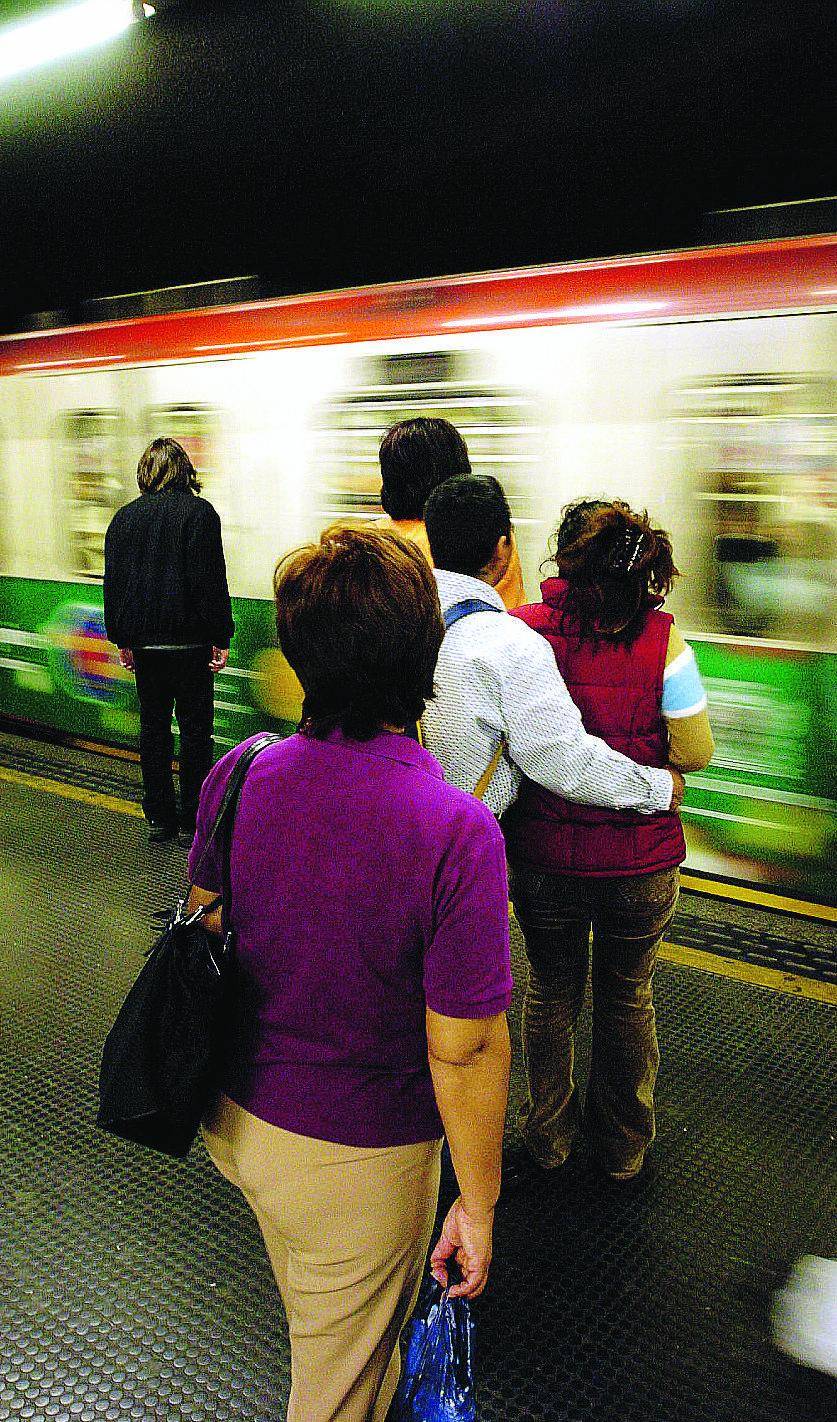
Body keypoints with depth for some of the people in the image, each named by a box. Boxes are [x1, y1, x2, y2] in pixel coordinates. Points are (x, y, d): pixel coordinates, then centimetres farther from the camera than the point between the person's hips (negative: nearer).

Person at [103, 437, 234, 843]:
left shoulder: (125, 516, 7)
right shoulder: (199, 512, -7)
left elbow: (113, 582, 8)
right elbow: (211, 580, -12)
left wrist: (122, 640, 15)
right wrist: (221, 638, -8)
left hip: (144, 642, 4)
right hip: (190, 641, -4)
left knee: (153, 726, 11)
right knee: (195, 727, 5)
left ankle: (159, 819, 17)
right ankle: (194, 819, 8)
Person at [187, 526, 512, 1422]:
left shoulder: (235, 778, -15)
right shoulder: (458, 833, -32)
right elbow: (464, 1050, -25)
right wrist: (478, 1202, -10)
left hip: (236, 1113, 6)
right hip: (358, 1151, -5)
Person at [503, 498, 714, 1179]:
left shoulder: (522, 630, -13)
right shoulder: (663, 639, -14)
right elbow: (695, 752, -10)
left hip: (544, 855, 0)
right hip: (641, 859, 0)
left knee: (552, 991, 22)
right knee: (628, 997, 22)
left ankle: (549, 1133, 41)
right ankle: (624, 1144, 41)